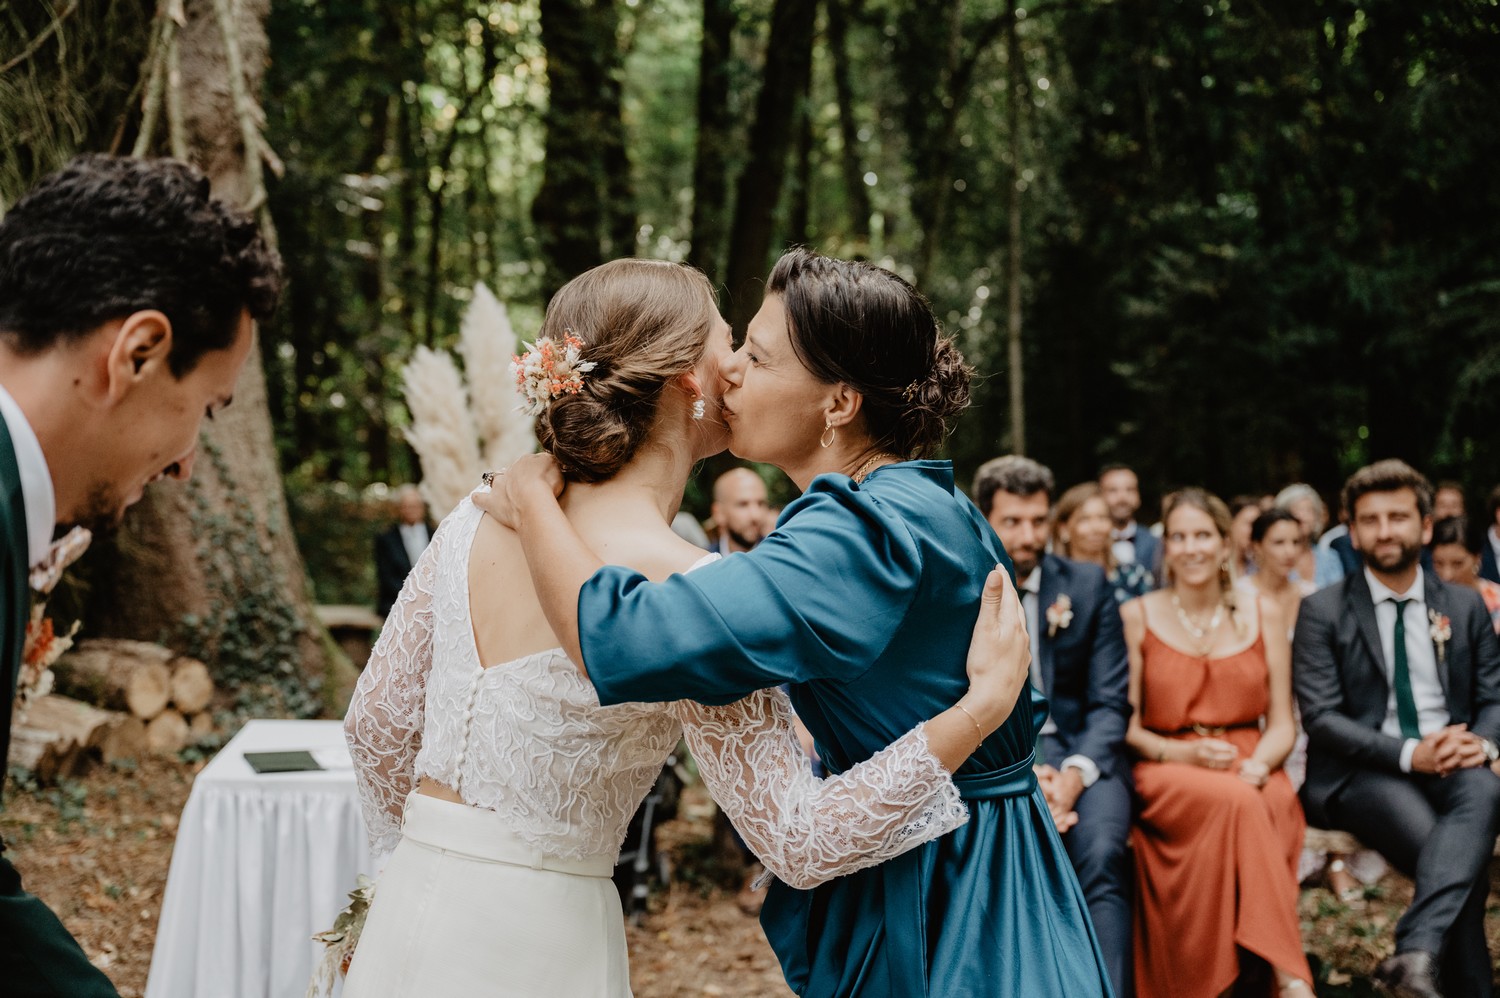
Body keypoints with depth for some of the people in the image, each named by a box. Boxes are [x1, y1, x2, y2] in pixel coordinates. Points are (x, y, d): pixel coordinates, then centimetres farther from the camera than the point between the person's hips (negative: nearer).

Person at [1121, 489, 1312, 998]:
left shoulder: (1264, 616, 11)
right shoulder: (1136, 617, 5)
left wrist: (1259, 764, -13)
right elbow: (1126, 727, 4)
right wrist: (1184, 753, -14)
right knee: (1238, 802, -36)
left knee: (1274, 802, -36)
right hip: (1166, 772, -2)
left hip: (1252, 770, 2)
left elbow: (1282, 725, 9)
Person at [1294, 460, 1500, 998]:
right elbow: (1321, 717, -6)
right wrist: (1409, 752, -19)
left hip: (1452, 767, 3)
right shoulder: (1322, 611, 2)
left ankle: (1416, 954, -45)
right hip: (1361, 773, -3)